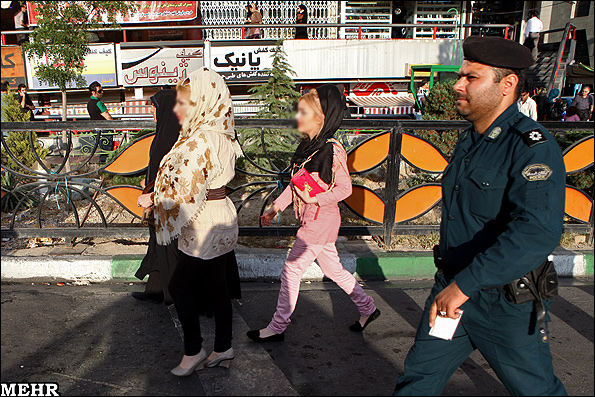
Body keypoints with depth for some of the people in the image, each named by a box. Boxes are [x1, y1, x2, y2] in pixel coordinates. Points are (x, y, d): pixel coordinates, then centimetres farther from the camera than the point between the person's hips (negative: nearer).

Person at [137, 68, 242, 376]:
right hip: (220, 217, 9)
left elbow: (187, 192, -23)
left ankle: (194, 351, 20)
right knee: (217, 288, 17)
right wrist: (157, 194, 8)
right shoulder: (219, 135, 8)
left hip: (206, 226, -9)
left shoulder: (201, 140, -23)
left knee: (180, 286, 6)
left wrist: (153, 199, -6)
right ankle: (223, 349, 31)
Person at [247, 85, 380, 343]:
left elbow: (345, 188, -15)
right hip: (312, 220, 9)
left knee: (291, 271, 0)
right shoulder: (308, 146, 8)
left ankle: (277, 328, 14)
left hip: (320, 221, -9)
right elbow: (296, 184, 14)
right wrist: (276, 208, 14)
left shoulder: (332, 150, -18)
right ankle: (367, 308, 34)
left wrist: (317, 199, -21)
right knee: (333, 269, 18)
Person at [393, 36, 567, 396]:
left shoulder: (532, 146, -20)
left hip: (507, 304, -7)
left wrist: (464, 285, -34)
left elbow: (537, 232, -35)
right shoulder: (469, 141, 8)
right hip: (451, 291, 7)